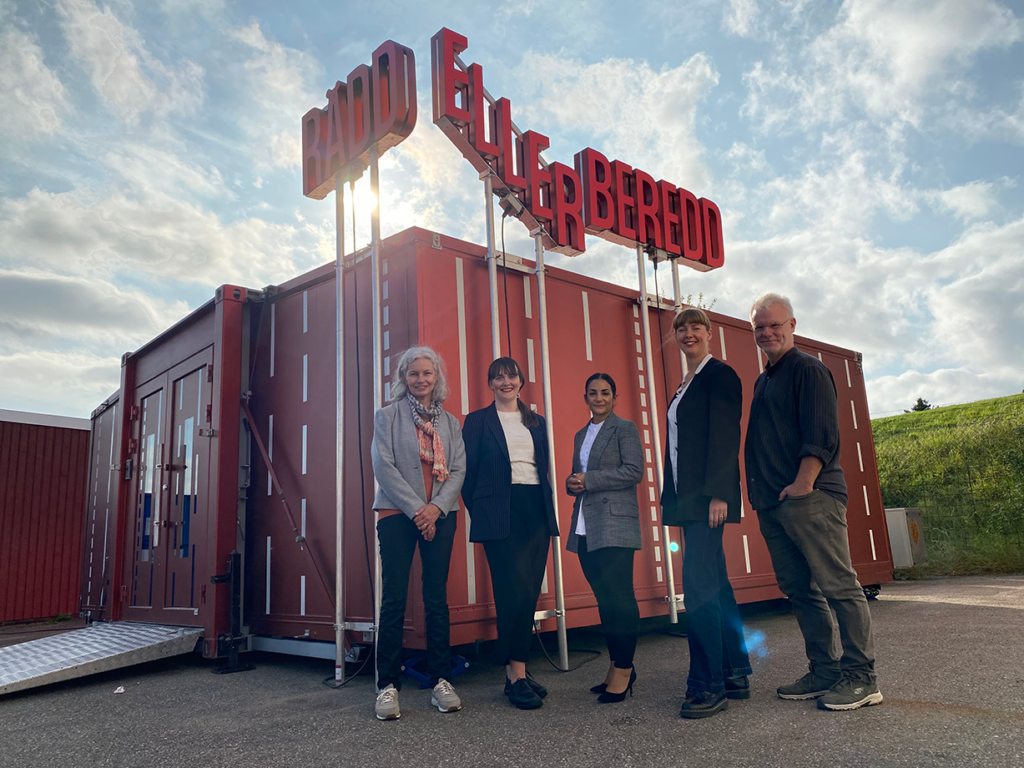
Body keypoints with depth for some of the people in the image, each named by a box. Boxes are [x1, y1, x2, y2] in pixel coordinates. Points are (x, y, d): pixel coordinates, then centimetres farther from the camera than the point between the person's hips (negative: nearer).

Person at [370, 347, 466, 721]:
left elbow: (458, 469, 7)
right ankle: (388, 686, 3)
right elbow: (383, 466, -4)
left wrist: (436, 506, -10)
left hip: (439, 516, 3)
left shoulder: (450, 422, 15)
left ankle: (440, 681, 11)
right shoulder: (388, 416, 6)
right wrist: (415, 509, -11)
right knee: (394, 599, -4)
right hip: (398, 514, -3)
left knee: (437, 599, 4)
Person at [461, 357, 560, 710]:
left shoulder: (536, 422, 18)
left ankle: (516, 670, 15)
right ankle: (516, 674, -4)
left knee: (530, 593, 5)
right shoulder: (477, 420, 5)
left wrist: (548, 509, 10)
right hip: (500, 514, -5)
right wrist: (480, 513, -1)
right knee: (515, 591, -12)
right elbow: (469, 472, 3)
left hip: (536, 511, 5)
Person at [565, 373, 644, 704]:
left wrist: (589, 480, -14)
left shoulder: (625, 428, 1)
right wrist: (571, 483, 1)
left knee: (619, 596, -6)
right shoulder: (581, 435, 21)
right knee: (604, 597, 9)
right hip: (585, 528, 7)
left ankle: (623, 670, 1)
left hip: (615, 525, -7)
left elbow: (634, 471, -11)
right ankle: (617, 666, 18)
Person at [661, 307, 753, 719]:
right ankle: (735, 676, 21)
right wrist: (671, 500, 16)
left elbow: (725, 435, -14)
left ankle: (708, 686, -4)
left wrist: (718, 493, -21)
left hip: (708, 496, -9)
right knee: (716, 585, 12)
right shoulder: (684, 386, 21)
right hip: (689, 499, 9)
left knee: (698, 587, -12)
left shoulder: (720, 374, -4)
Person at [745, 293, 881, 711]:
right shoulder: (763, 381, 23)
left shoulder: (807, 370, -2)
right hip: (772, 504, 9)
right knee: (799, 590, 10)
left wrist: (803, 483, -20)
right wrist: (759, 492, 16)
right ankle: (825, 672, 19)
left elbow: (821, 434, -12)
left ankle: (861, 677, 3)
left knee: (838, 585, -4)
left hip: (810, 497, -9)